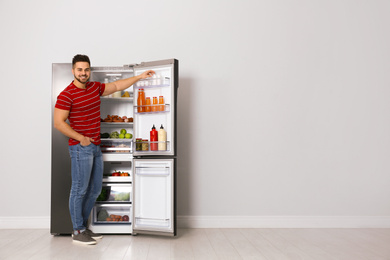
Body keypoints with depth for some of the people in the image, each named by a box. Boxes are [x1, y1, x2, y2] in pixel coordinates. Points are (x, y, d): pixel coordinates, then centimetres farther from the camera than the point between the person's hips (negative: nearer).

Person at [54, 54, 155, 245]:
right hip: (80, 148, -8)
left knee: (95, 190, 13)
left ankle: (83, 225, 26)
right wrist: (81, 138, -15)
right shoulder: (66, 95, -10)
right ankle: (78, 231, 12)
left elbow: (117, 86, 22)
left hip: (95, 147, 8)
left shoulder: (95, 87, 12)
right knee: (79, 190, -1)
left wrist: (140, 77, 21)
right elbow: (58, 122, -14)